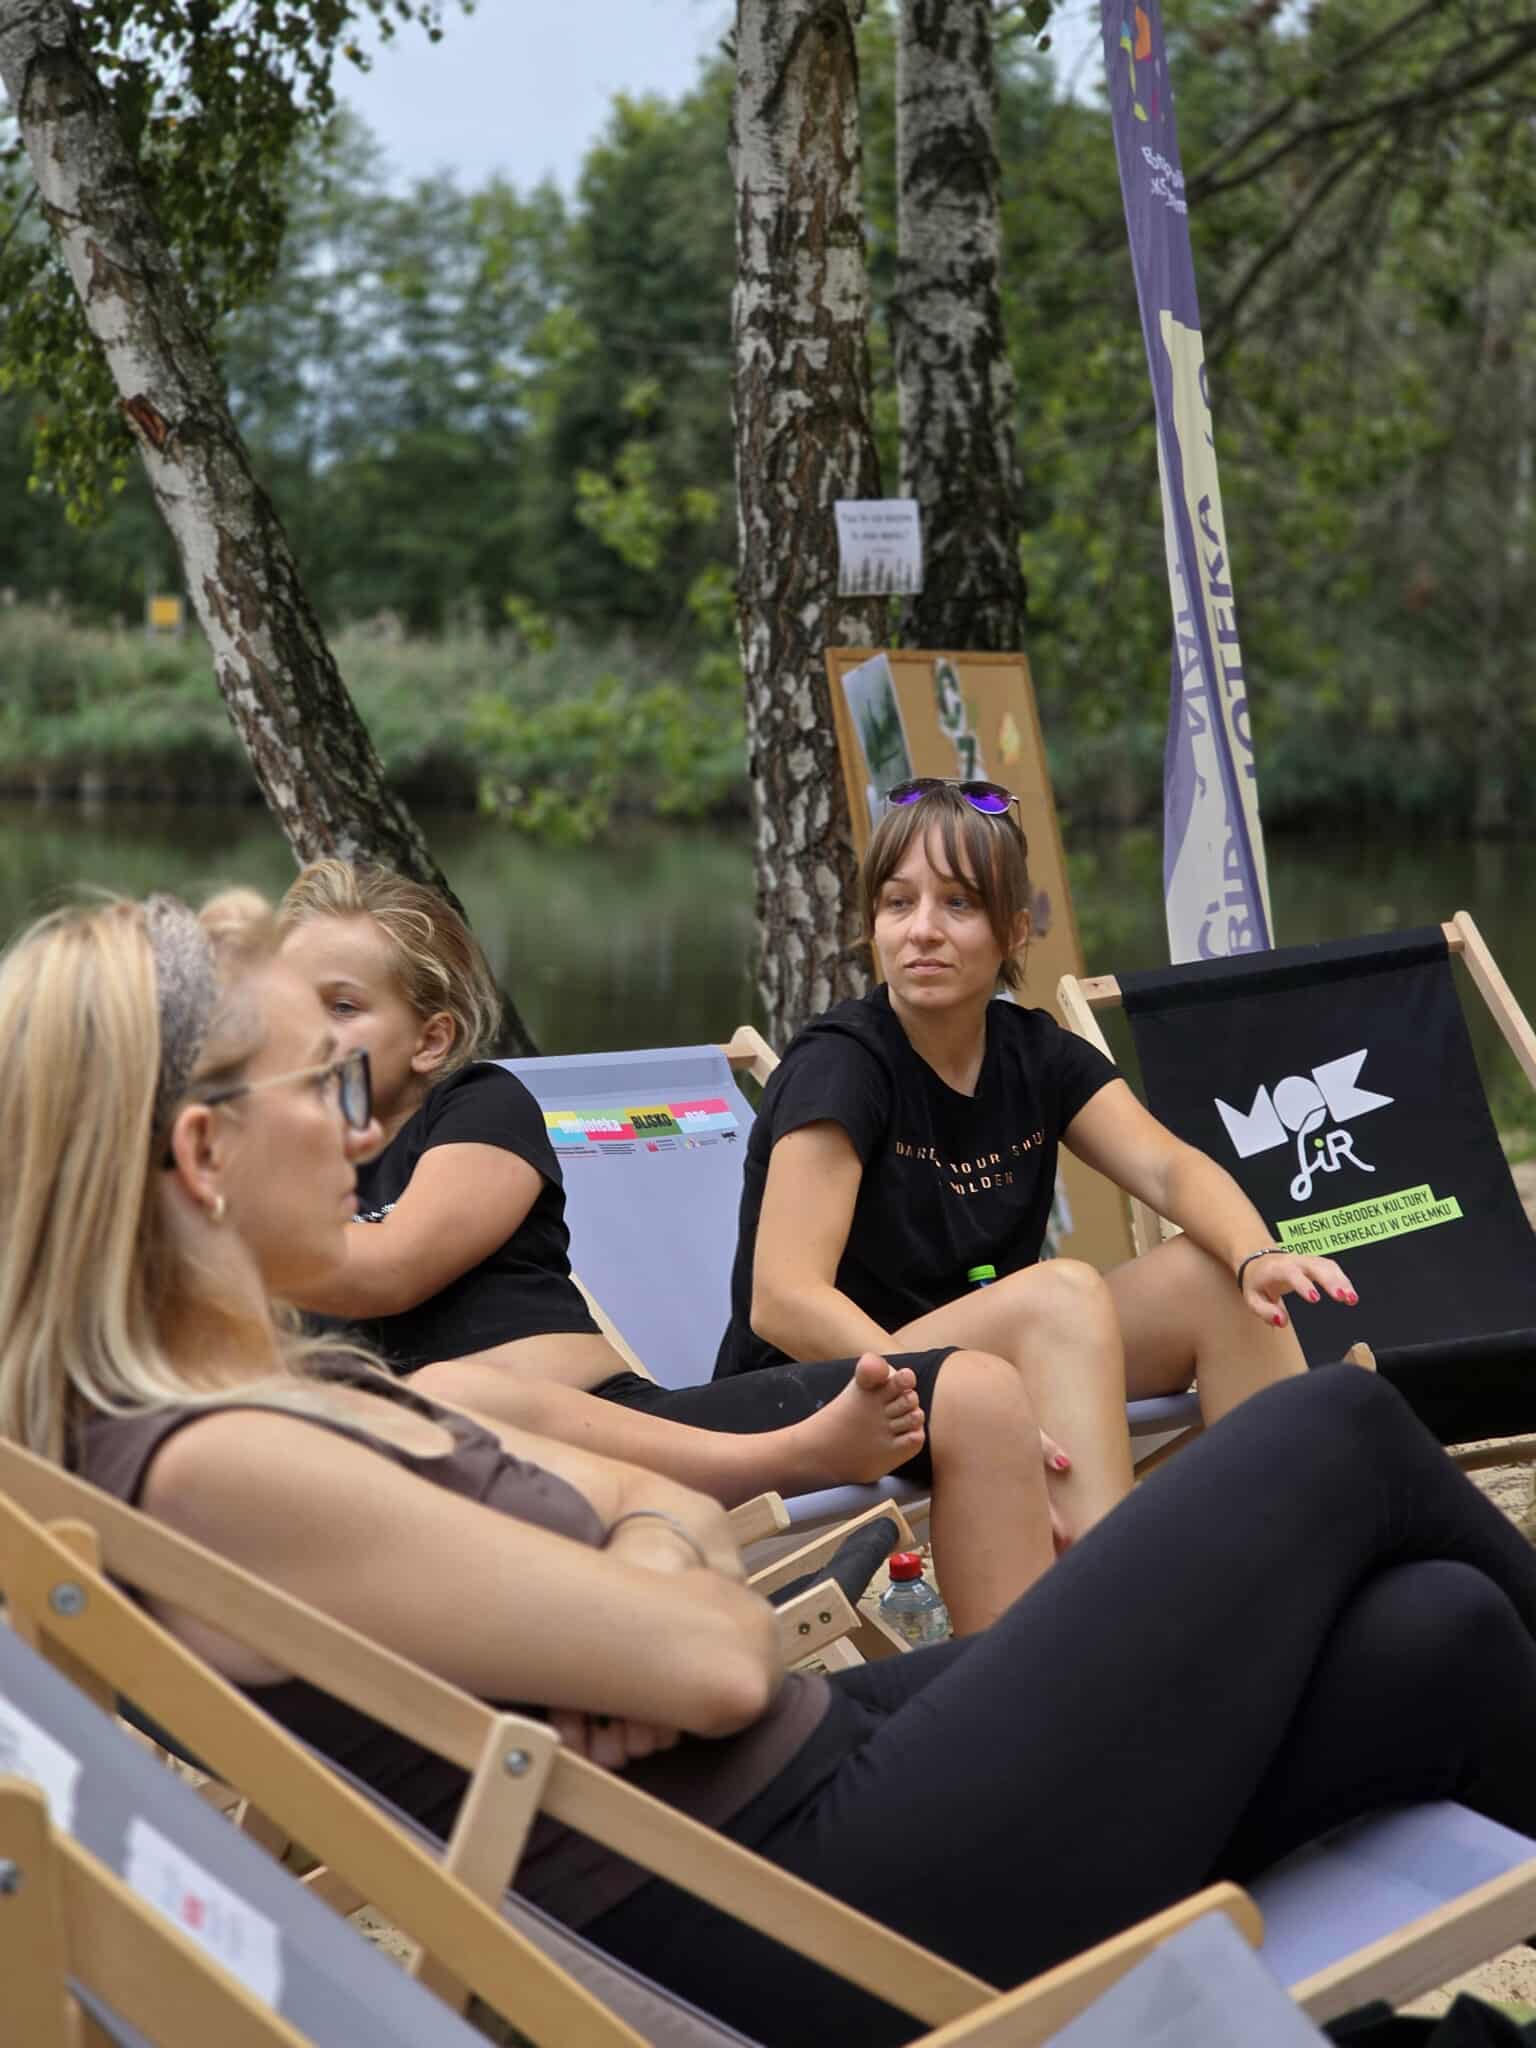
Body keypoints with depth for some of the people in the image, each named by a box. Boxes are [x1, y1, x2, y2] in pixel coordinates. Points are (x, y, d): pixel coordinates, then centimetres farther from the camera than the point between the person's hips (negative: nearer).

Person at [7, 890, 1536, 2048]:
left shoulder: (279, 1394, 9)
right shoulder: (209, 1474, -22)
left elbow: (672, 1506, 11)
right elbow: (718, 1661, -22)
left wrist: (644, 1570, -11)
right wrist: (673, 1588, 1)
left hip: (817, 1756, 9)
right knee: (1339, 1436, 1)